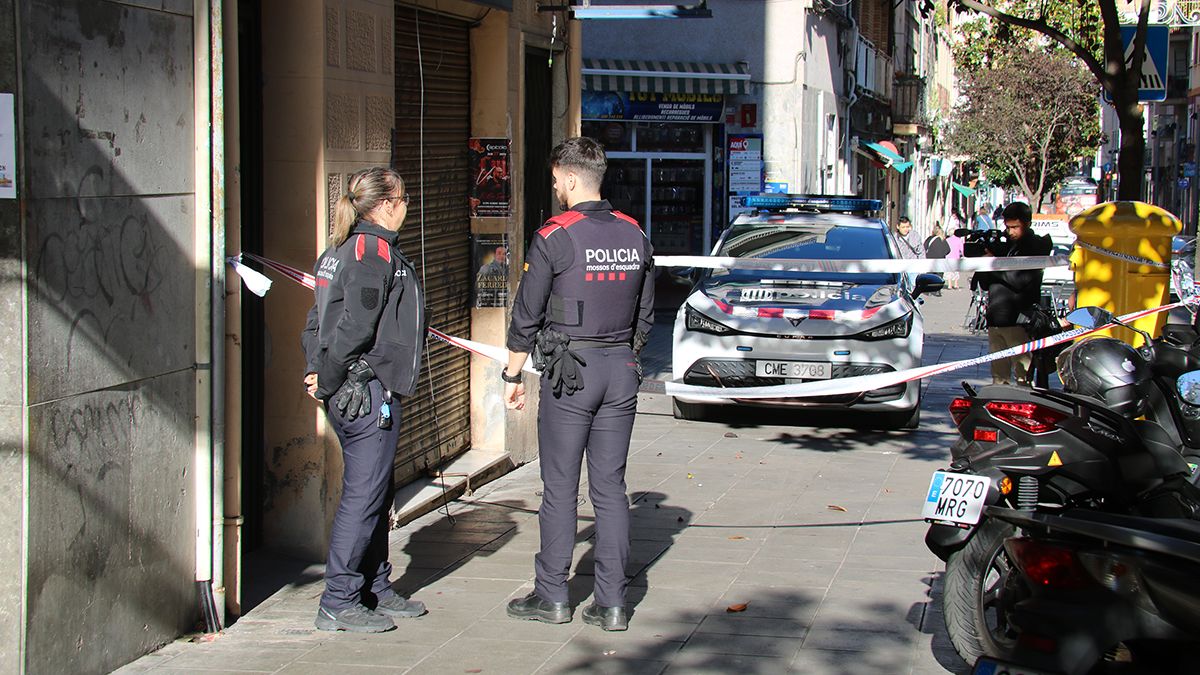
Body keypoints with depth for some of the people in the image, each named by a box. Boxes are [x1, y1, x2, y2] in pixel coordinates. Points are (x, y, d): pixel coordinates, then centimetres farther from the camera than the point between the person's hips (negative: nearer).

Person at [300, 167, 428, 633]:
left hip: (347, 396, 10)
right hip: (368, 392, -10)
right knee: (363, 495, -5)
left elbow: (318, 319, 15)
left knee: (374, 493, 17)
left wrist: (316, 371, 5)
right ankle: (338, 603, 0)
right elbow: (354, 327, -21)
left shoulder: (340, 250, 15)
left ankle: (375, 590, 26)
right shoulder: (376, 252, -15)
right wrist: (327, 381, -13)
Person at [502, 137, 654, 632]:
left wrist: (512, 376, 3)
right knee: (611, 487, 7)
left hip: (569, 373, -5)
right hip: (621, 370, 5)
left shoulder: (554, 238, -11)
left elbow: (526, 316, -6)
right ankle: (612, 604, 7)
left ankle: (552, 596, 12)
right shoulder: (635, 236, 6)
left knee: (560, 487, 4)